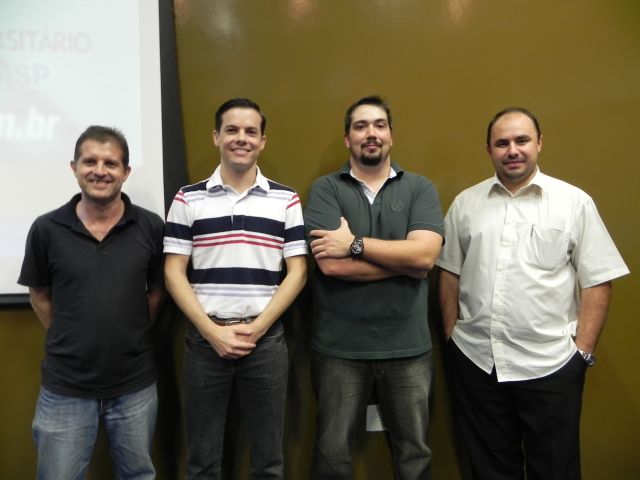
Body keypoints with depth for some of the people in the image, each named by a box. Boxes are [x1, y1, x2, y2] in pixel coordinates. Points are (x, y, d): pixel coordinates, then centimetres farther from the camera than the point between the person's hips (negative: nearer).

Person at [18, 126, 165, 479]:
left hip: (135, 385, 1)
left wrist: (132, 336, 2)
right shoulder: (46, 229, -6)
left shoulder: (151, 227, -6)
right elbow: (39, 295, 6)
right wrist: (69, 342, 2)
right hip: (65, 387, 0)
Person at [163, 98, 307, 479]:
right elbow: (174, 273, 0)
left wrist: (255, 329, -9)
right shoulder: (188, 200, 3)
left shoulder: (286, 200, 3)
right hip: (204, 340, 0)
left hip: (267, 339, 0)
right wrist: (212, 331, -10)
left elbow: (297, 272, 0)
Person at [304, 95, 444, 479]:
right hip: (339, 347, -1)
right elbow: (331, 263, -15)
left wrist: (355, 244, -15)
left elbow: (425, 255, -13)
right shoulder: (326, 189, -1)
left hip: (408, 347, 1)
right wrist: (403, 257, -11)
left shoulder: (421, 189, 3)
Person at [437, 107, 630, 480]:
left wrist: (583, 351, -7)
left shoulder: (574, 202, -3)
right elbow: (450, 274, 10)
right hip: (475, 360, 3)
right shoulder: (465, 203, 6)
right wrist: (451, 335, 6)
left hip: (550, 364, -2)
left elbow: (597, 282, -3)